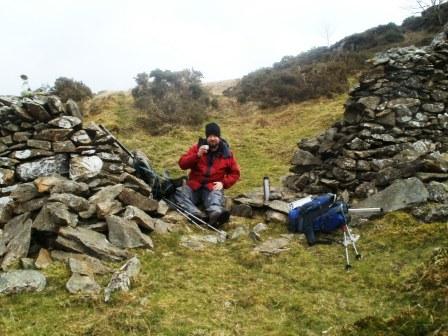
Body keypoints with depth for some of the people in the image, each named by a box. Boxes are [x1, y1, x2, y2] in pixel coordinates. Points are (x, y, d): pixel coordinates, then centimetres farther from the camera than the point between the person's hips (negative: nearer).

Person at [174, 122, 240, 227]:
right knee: (178, 193, -31)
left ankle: (216, 215, -72)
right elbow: (182, 164, -1)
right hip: (194, 185, 1)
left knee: (216, 198, -38)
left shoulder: (226, 153, 7)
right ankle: (197, 214, -57)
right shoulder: (197, 147, 7)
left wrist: (223, 183, -4)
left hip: (213, 187, -1)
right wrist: (197, 155, -17)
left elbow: (234, 173, 14)